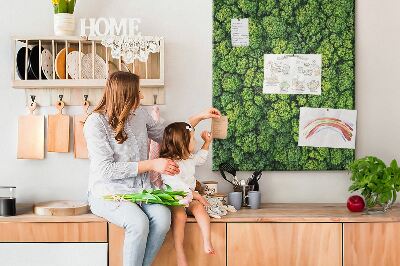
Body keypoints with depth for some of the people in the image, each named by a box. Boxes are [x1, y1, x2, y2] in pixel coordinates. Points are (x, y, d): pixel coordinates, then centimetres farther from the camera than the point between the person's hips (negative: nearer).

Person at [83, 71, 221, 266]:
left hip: (140, 189, 5)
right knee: (139, 223, -33)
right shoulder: (96, 123, -12)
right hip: (108, 193, -5)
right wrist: (151, 165, -18)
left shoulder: (139, 114, 7)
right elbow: (107, 170, -18)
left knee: (163, 217, -26)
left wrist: (200, 117, 22)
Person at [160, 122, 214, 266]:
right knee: (179, 214, -35)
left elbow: (200, 158, 40)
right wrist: (195, 194, -28)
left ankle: (207, 242, -30)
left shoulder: (190, 158, 15)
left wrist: (207, 142, 33)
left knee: (199, 207, -25)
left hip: (189, 198, 7)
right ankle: (180, 254, -33)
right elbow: (175, 184, -26)